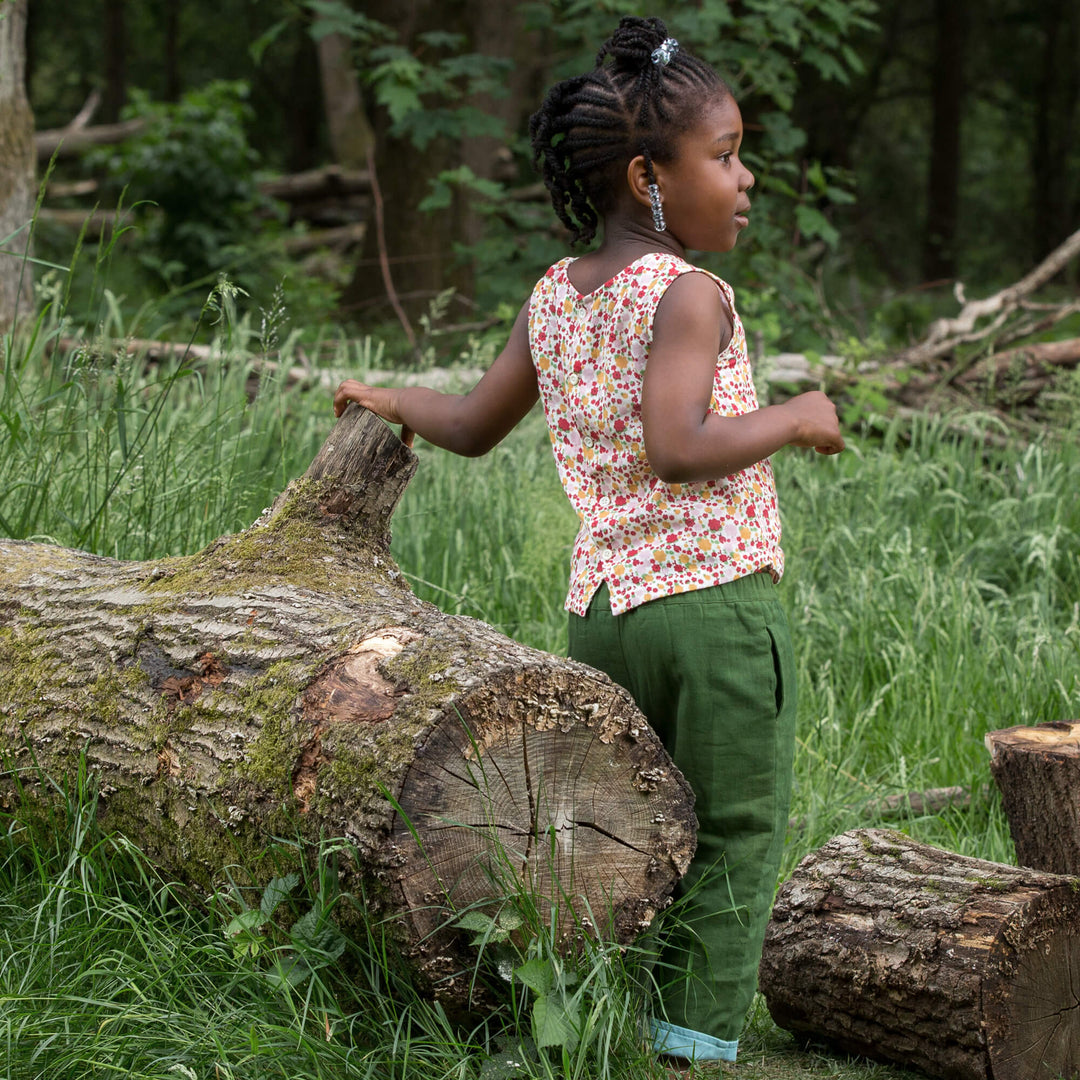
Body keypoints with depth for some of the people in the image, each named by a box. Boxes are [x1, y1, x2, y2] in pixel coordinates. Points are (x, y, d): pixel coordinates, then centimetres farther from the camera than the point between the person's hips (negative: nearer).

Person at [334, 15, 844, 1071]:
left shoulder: (551, 299, 12)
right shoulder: (690, 295, -10)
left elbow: (473, 426, 23)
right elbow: (676, 446, -24)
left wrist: (389, 399, 41)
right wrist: (795, 418, -11)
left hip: (602, 608, 7)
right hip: (716, 598, -7)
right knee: (736, 845, 2)